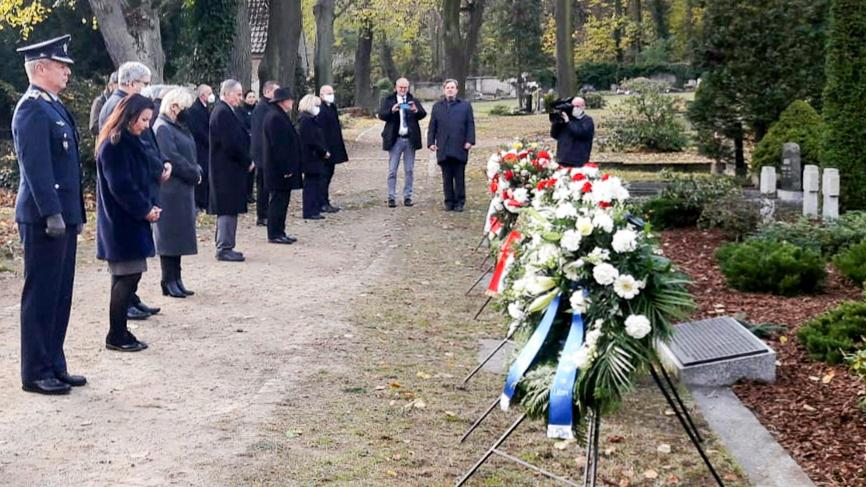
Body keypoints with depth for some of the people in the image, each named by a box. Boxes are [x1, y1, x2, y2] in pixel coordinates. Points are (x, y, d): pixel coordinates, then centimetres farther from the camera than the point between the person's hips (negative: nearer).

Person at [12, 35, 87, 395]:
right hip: (44, 217, -9)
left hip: (63, 215, 9)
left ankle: (54, 366, 23)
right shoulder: (32, 109, -14)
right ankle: (35, 373, 7)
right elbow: (36, 166, -20)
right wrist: (51, 213, -23)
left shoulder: (54, 106, 15)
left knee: (60, 295, 14)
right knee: (41, 295, -1)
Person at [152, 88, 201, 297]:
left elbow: (189, 154, 18)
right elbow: (172, 158, -21)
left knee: (178, 236, 11)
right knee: (170, 235, -3)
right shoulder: (163, 128, -14)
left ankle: (175, 280, 17)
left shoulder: (178, 127, 16)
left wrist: (197, 171, 0)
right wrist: (194, 173, -12)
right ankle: (169, 282, 3)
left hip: (182, 190, 9)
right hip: (170, 191, -9)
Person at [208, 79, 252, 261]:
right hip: (228, 169, -11)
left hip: (227, 169, 11)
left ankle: (224, 247, 21)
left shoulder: (224, 111, 15)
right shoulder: (223, 113, -17)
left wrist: (246, 160, 9)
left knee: (228, 210, 15)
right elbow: (230, 144, -22)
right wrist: (247, 162, -12)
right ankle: (224, 248, -2)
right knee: (228, 210, -6)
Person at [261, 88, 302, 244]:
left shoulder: (278, 116, 15)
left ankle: (279, 232, 20)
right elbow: (278, 145, -22)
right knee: (278, 201, -5)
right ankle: (274, 234, 0)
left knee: (281, 201, 14)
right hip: (279, 170, -11)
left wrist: (288, 167, 20)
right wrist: (285, 168, -22)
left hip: (281, 168, 11)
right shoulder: (275, 118, -18)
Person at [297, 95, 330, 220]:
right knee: (311, 184, -6)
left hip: (313, 158, 10)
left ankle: (314, 211, 18)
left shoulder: (309, 119, 16)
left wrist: (323, 151, 8)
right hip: (311, 158, -10)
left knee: (314, 183, 13)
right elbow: (312, 141, -21)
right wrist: (324, 152, -13)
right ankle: (310, 212, -2)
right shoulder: (307, 120, -16)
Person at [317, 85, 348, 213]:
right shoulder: (321, 110, -17)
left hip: (333, 148, 10)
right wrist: (324, 149, -23)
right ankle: (323, 204, 1)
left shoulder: (332, 107, 13)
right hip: (326, 148, -10)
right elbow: (321, 131, -22)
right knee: (325, 175, -4)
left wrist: (339, 147, 18)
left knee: (328, 174, 13)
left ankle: (326, 202, 20)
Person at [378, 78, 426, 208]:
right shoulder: (388, 101, 6)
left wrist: (416, 110, -24)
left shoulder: (413, 101, 10)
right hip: (395, 139, -2)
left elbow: (423, 114, -2)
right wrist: (392, 111, -26)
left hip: (410, 139, 2)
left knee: (409, 170, 5)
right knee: (392, 170, -1)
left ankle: (407, 197, 11)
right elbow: (381, 115, -6)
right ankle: (391, 197, 2)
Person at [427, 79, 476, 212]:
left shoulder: (465, 105, 9)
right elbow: (432, 126, 13)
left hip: (460, 148, -2)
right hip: (443, 149, 2)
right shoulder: (437, 107, 15)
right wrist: (431, 142, 3)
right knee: (447, 177, 4)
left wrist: (470, 141, -7)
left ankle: (459, 202, 7)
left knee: (459, 177, 1)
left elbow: (470, 124, 4)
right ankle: (449, 202, 10)